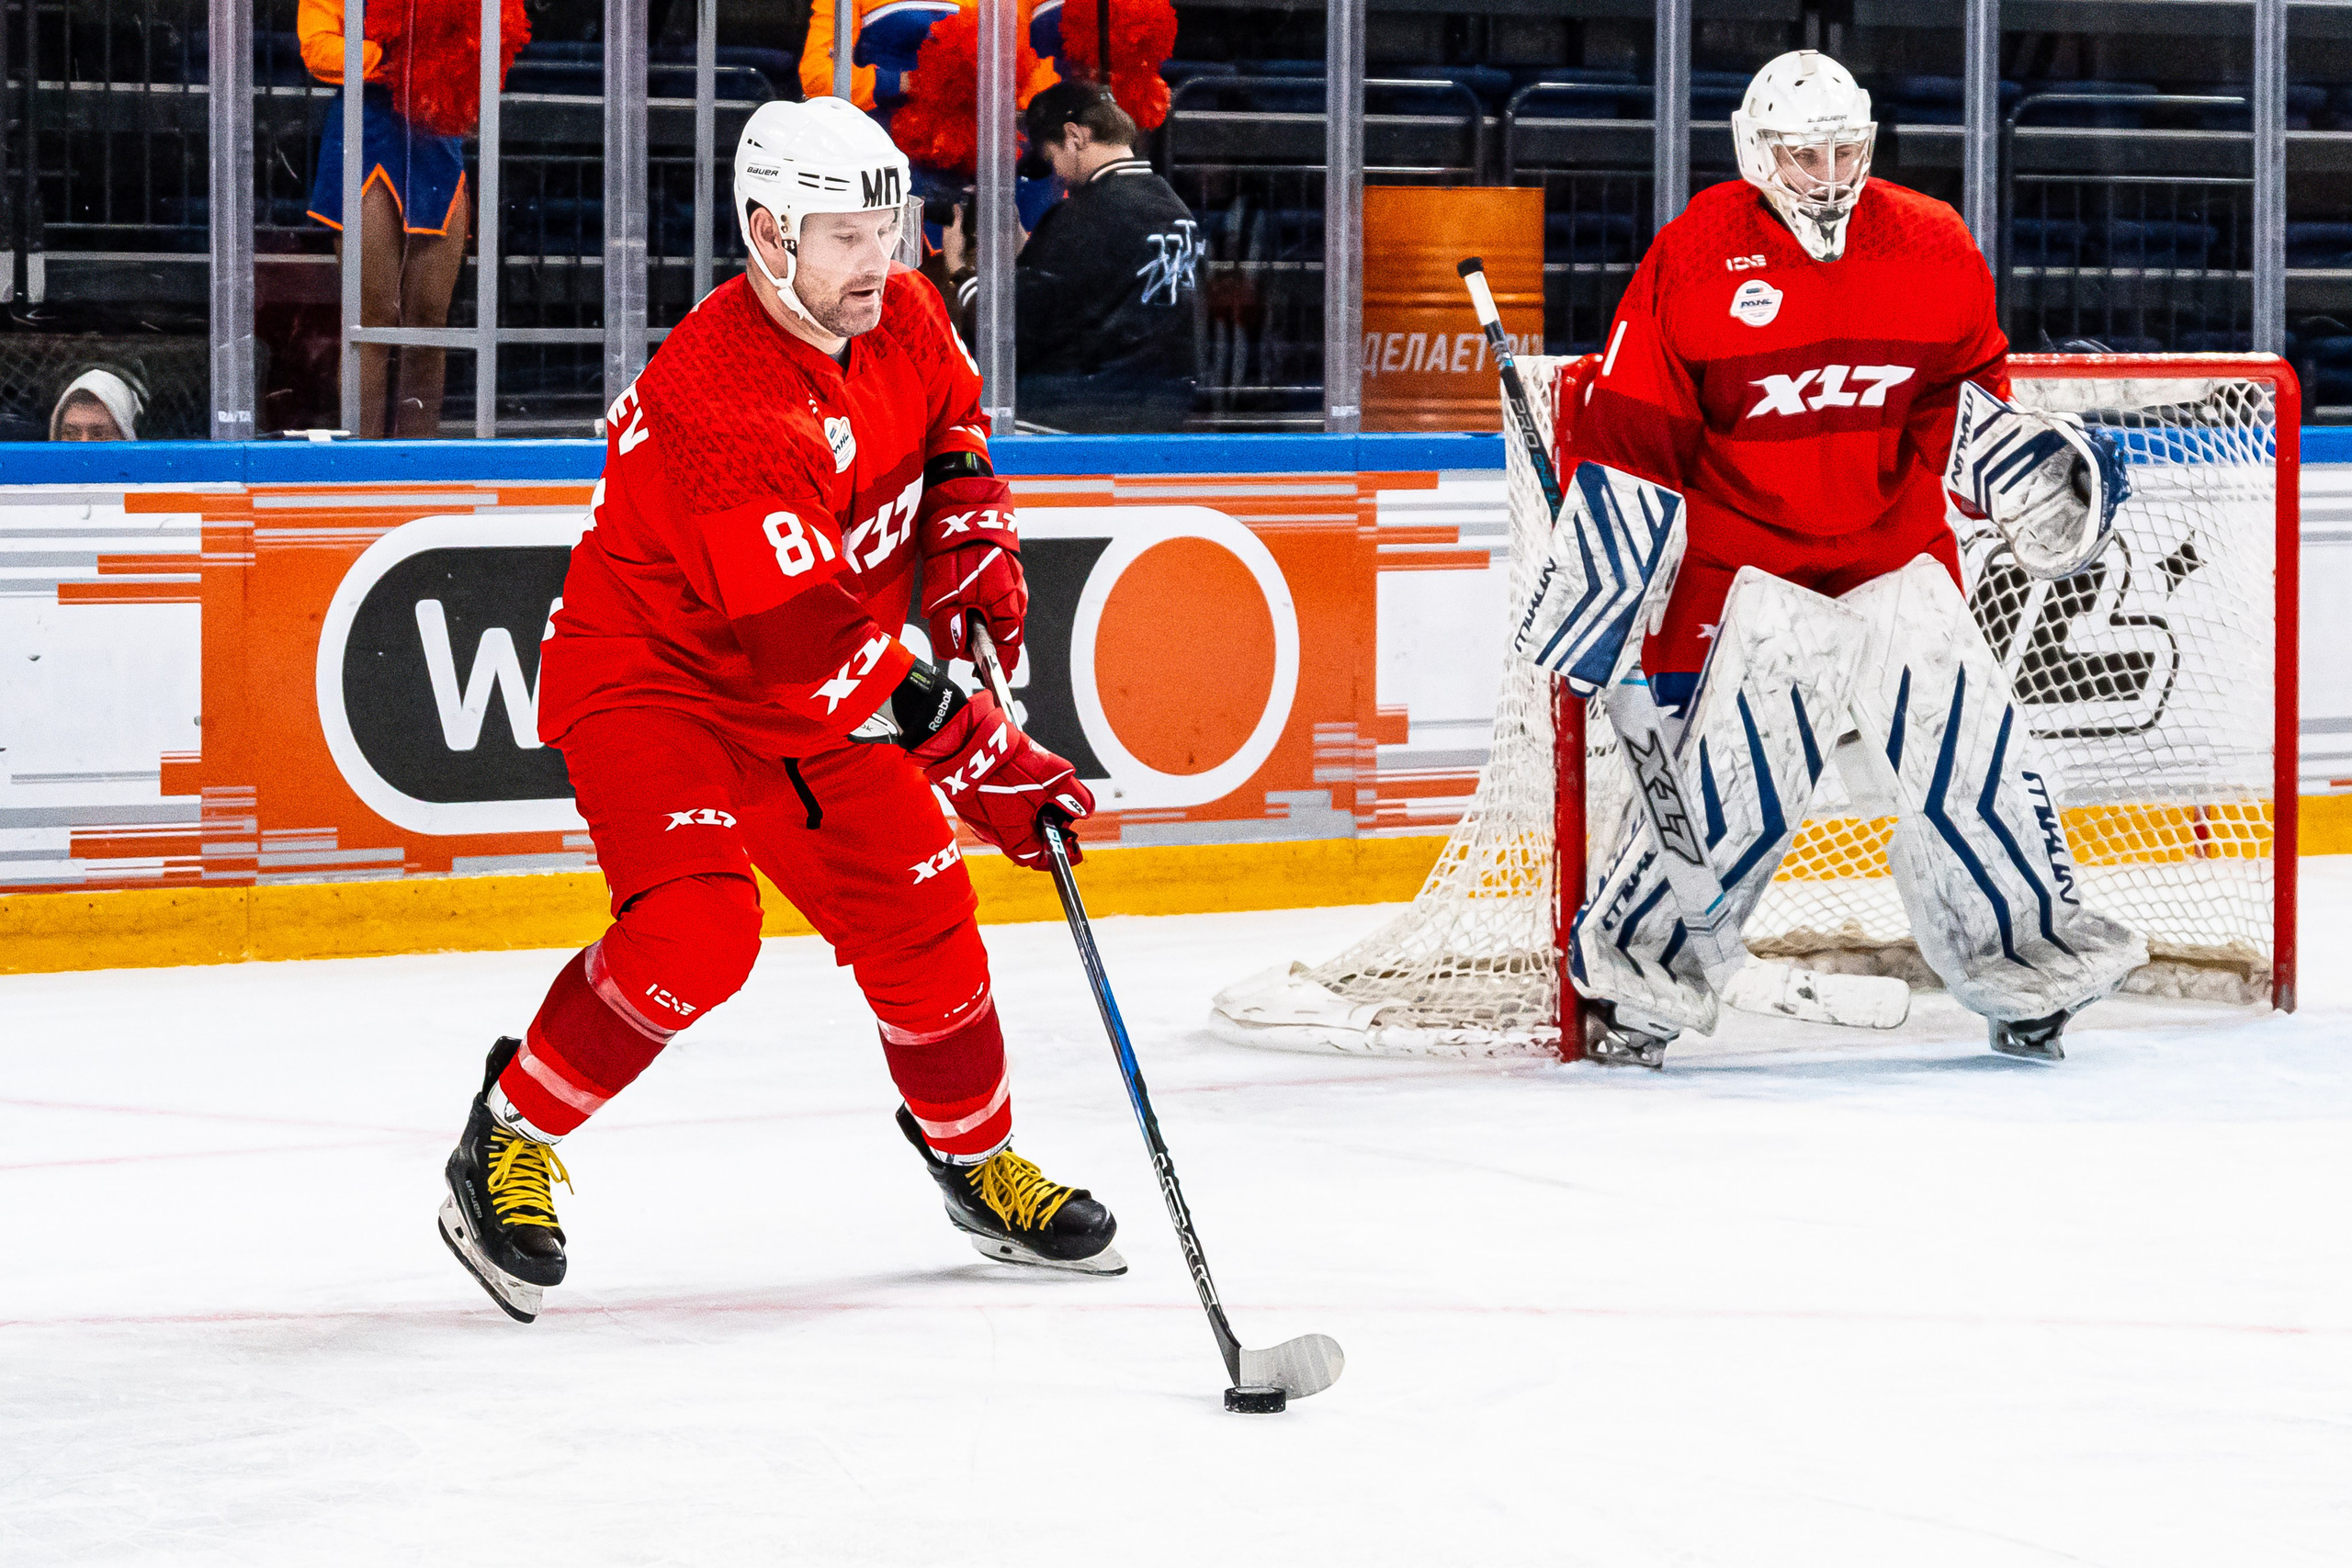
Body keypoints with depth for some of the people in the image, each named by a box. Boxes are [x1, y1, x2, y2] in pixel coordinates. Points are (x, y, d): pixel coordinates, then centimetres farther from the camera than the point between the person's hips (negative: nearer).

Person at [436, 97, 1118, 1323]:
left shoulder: (900, 319, -7)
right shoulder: (726, 404, -33)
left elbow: (952, 427, 19)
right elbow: (815, 646, -34)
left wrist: (971, 542, -1)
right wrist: (978, 758, -32)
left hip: (813, 690, 8)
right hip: (651, 681, -8)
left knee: (916, 917, 7)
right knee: (694, 929, -26)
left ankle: (976, 1156, 30)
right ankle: (507, 1141, -6)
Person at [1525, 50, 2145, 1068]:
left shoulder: (1933, 250, 1)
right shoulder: (1697, 257, -10)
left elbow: (1963, 388, 18)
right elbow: (1628, 429, -7)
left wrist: (2022, 459, 1)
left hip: (1899, 556, 4)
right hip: (1746, 560, -4)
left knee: (1972, 756, -1)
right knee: (1729, 782, -13)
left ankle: (2029, 958, 16)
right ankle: (1630, 977, 2)